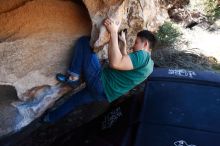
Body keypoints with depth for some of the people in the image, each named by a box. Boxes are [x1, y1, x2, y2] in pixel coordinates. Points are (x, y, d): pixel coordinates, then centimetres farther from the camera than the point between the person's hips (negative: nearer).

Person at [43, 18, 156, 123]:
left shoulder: (142, 55, -18)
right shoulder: (147, 63, 12)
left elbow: (115, 63, -33)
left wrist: (113, 32, -27)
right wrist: (124, 42, 30)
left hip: (101, 82, -10)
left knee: (84, 41, -5)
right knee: (76, 99, 32)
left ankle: (73, 77, -5)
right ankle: (50, 118, 49)